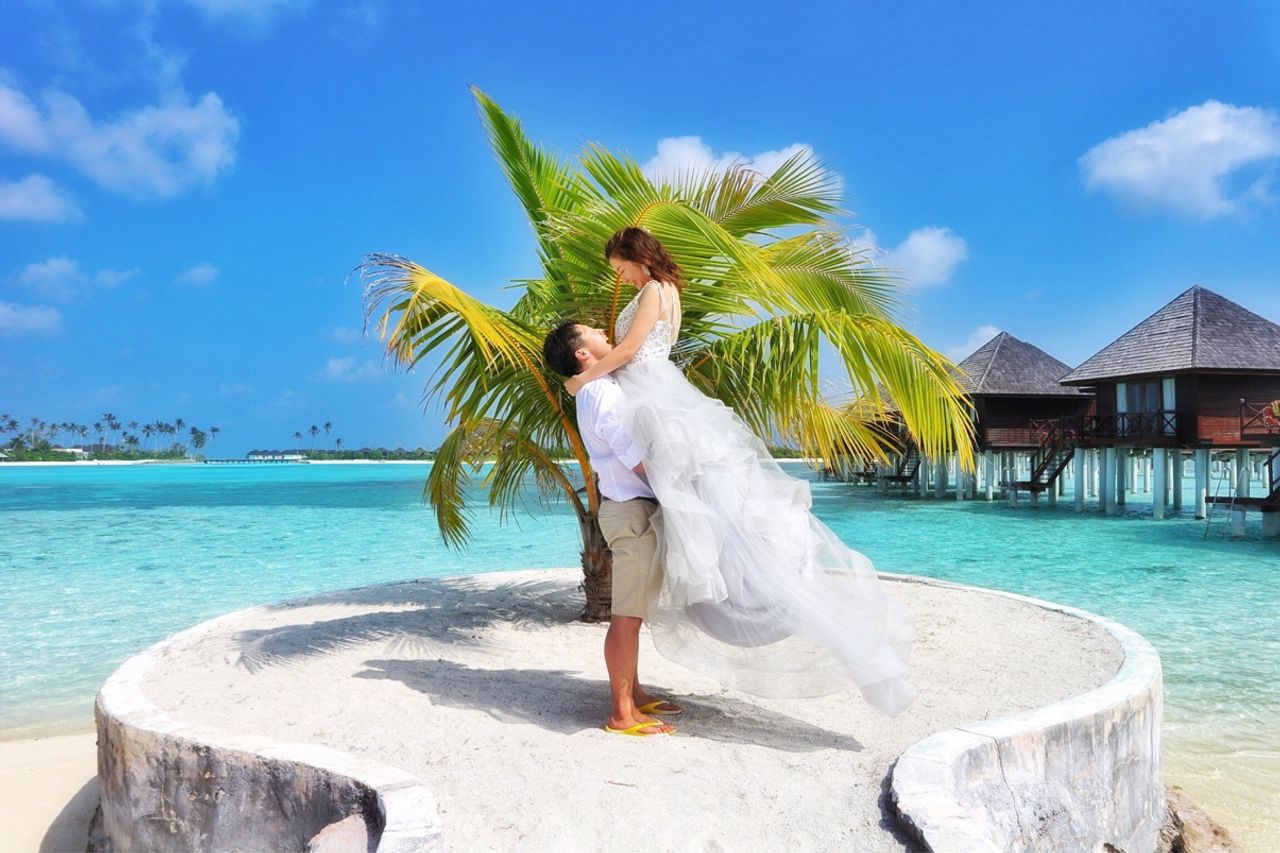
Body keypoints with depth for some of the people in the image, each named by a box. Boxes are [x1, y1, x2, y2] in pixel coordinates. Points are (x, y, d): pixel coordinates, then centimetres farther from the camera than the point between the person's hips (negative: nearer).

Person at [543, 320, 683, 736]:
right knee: (628, 615, -5)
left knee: (632, 611, 16)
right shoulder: (603, 394, -16)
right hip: (633, 511, -11)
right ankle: (622, 713, 1)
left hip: (634, 508, 11)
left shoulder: (602, 389, 15)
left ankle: (634, 694, 27)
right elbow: (641, 462, -18)